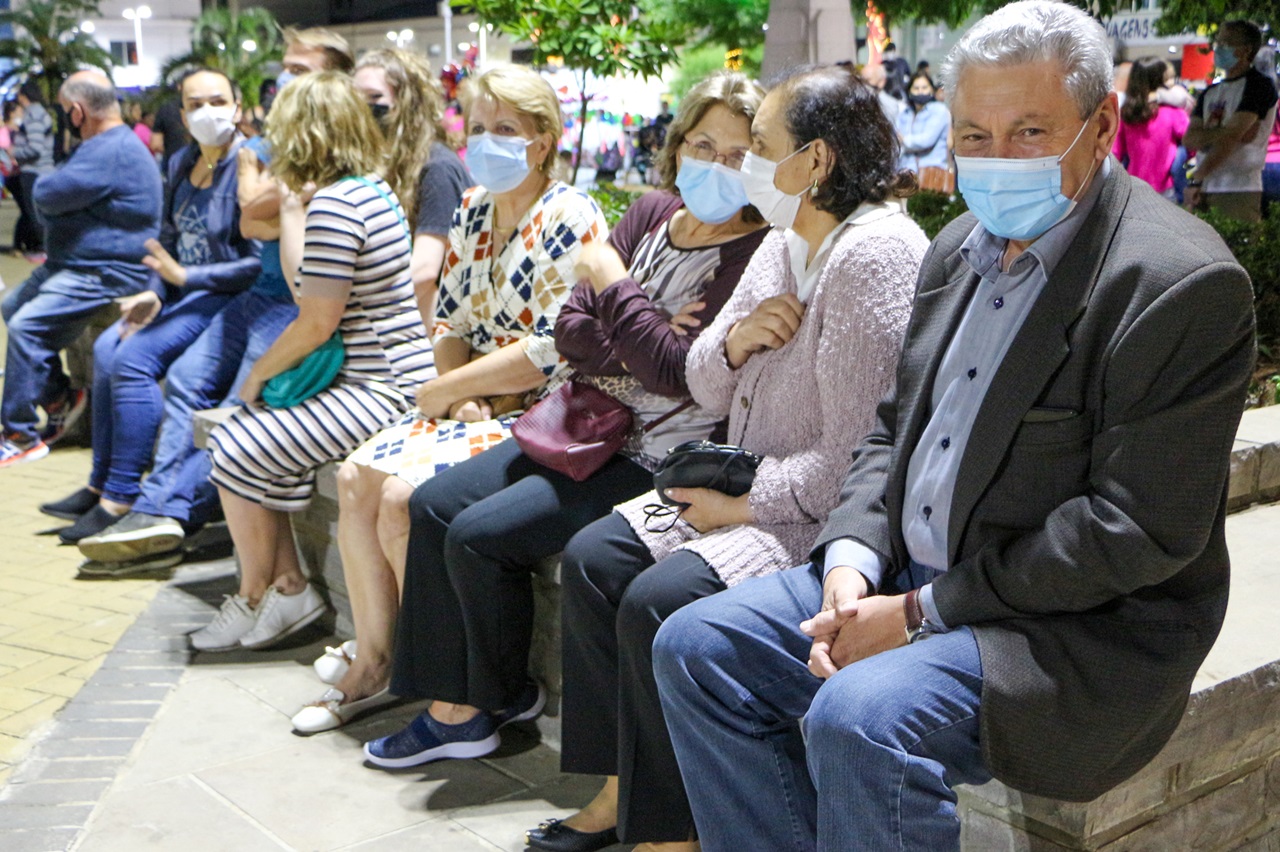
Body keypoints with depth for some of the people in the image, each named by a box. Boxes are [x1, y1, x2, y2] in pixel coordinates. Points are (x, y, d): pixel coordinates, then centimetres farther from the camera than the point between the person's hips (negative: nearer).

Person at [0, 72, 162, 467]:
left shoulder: (111, 152, -22)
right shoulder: (107, 143, 15)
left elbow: (45, 196, -22)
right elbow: (45, 197, 19)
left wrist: (45, 187, 0)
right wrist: (55, 191, -4)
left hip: (107, 271, -12)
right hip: (77, 263, 12)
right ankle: (59, 397, 16)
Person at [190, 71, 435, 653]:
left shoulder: (334, 204, -18)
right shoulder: (370, 189, 12)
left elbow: (317, 322, -18)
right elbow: (309, 290, 18)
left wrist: (259, 372, -4)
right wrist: (292, 210, 22)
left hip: (378, 390, -10)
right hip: (375, 376, 10)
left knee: (238, 452, -7)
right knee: (237, 438, 9)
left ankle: (257, 599, 13)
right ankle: (288, 585, 12)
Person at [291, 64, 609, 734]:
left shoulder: (567, 218, -14)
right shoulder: (474, 211, 11)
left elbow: (550, 354, -21)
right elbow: (449, 323, 14)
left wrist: (440, 391, -12)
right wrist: (461, 394, -8)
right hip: (475, 405, 8)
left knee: (403, 495, -23)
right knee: (356, 477, -6)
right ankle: (373, 664, 5)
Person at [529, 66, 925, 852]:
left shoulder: (874, 254, -19)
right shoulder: (784, 243, 10)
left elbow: (855, 457, -23)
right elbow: (709, 391, 14)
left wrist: (740, 504, -16)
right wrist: (737, 338, -7)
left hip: (823, 516, -10)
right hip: (745, 486, 10)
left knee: (658, 603, -23)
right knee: (592, 559, -1)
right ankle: (622, 787, 9)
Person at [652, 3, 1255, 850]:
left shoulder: (1180, 282, -17)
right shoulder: (961, 249, 10)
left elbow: (1139, 531, -21)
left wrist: (923, 614, -19)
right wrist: (851, 562, -5)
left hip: (1085, 628, -8)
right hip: (911, 576, 8)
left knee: (861, 717, -31)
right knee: (696, 646, 0)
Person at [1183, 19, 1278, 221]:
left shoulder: (1258, 86, 0)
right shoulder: (1210, 93, 21)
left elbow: (1231, 138, -12)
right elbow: (1190, 139, 6)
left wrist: (1196, 179, -14)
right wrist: (1238, 133, -10)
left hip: (1239, 191, -6)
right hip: (1204, 189, 6)